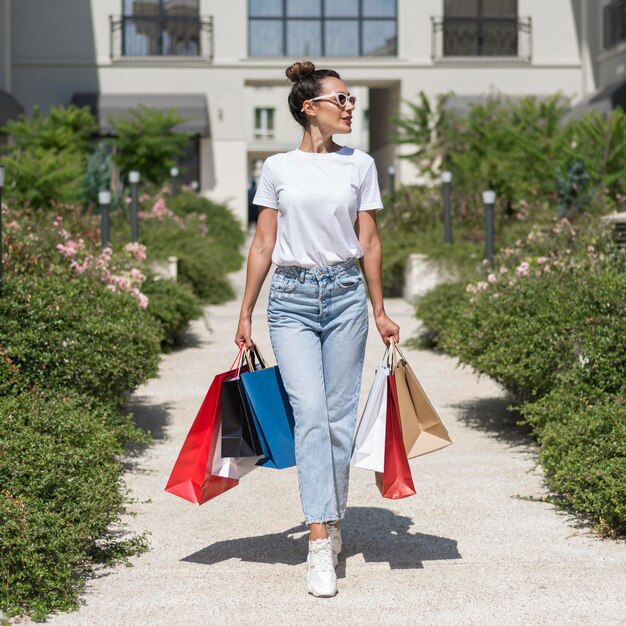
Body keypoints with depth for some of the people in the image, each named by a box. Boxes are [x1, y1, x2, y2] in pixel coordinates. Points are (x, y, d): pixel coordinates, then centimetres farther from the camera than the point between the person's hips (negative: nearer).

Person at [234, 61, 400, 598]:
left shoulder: (360, 165, 7)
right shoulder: (278, 168, 5)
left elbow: (368, 240, 10)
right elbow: (263, 243, 7)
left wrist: (379, 311, 10)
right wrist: (245, 314, 7)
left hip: (345, 295, 2)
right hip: (291, 297, -1)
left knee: (339, 417, 3)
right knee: (310, 414, -11)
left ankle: (332, 522, 19)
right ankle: (320, 544, -13)